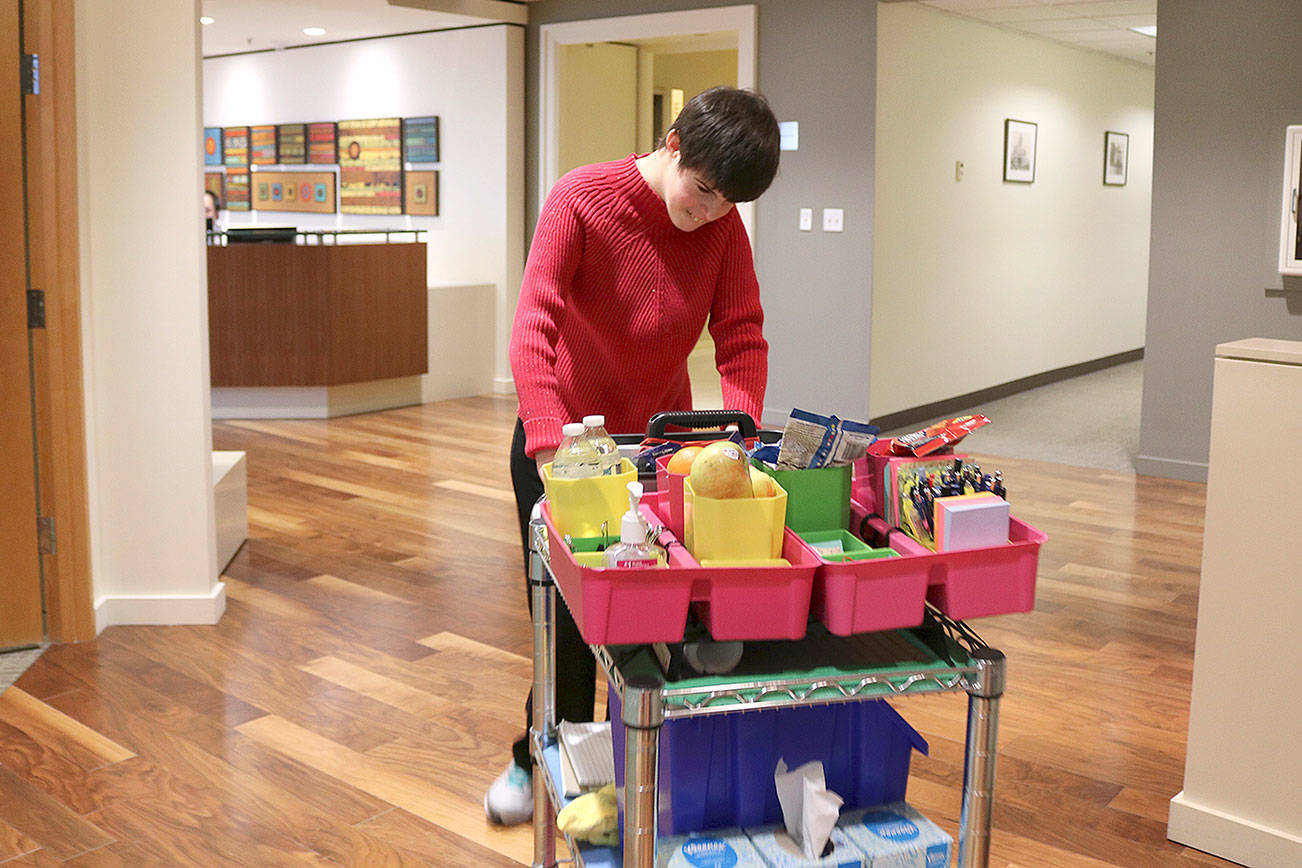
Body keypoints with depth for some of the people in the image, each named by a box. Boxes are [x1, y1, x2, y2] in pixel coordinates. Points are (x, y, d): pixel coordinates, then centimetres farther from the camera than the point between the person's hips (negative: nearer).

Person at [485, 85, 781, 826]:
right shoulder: (581, 200, -20)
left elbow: (742, 339, -13)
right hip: (563, 437, -2)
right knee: (565, 611, 5)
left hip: (659, 439, 3)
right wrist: (551, 448, -40)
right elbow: (534, 326, -29)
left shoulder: (724, 225, -9)